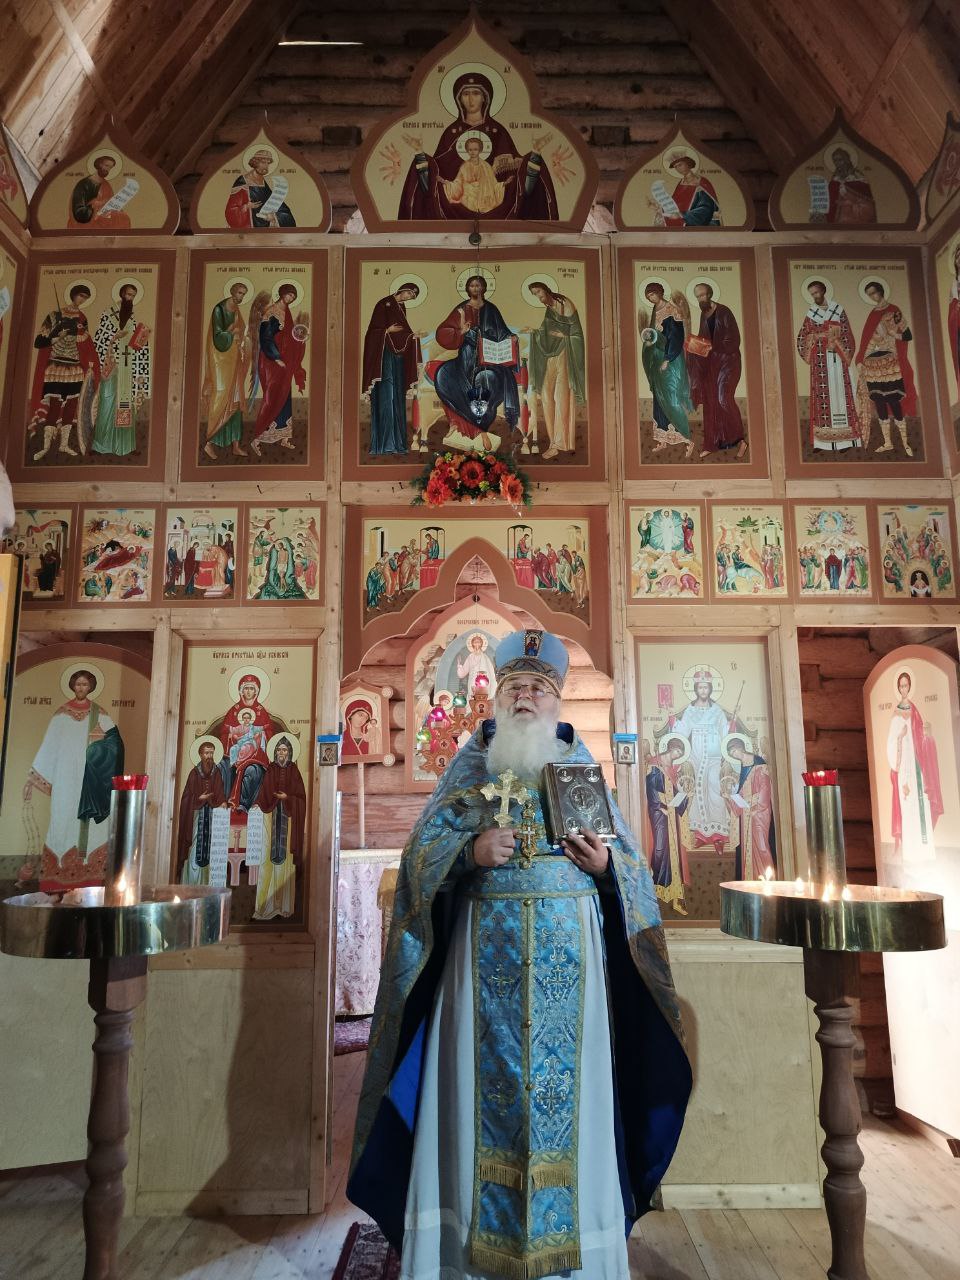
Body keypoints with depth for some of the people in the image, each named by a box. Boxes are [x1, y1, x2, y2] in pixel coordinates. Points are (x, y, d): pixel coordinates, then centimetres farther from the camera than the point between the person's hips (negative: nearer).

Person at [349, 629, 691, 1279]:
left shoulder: (581, 762, 9)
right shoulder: (470, 762, 7)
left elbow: (632, 860, 7)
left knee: (567, 1085, 5)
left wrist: (606, 864, -14)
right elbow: (423, 850, 1)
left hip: (570, 950, 1)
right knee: (485, 1084, 3)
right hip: (486, 949, 0)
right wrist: (472, 851, -17)